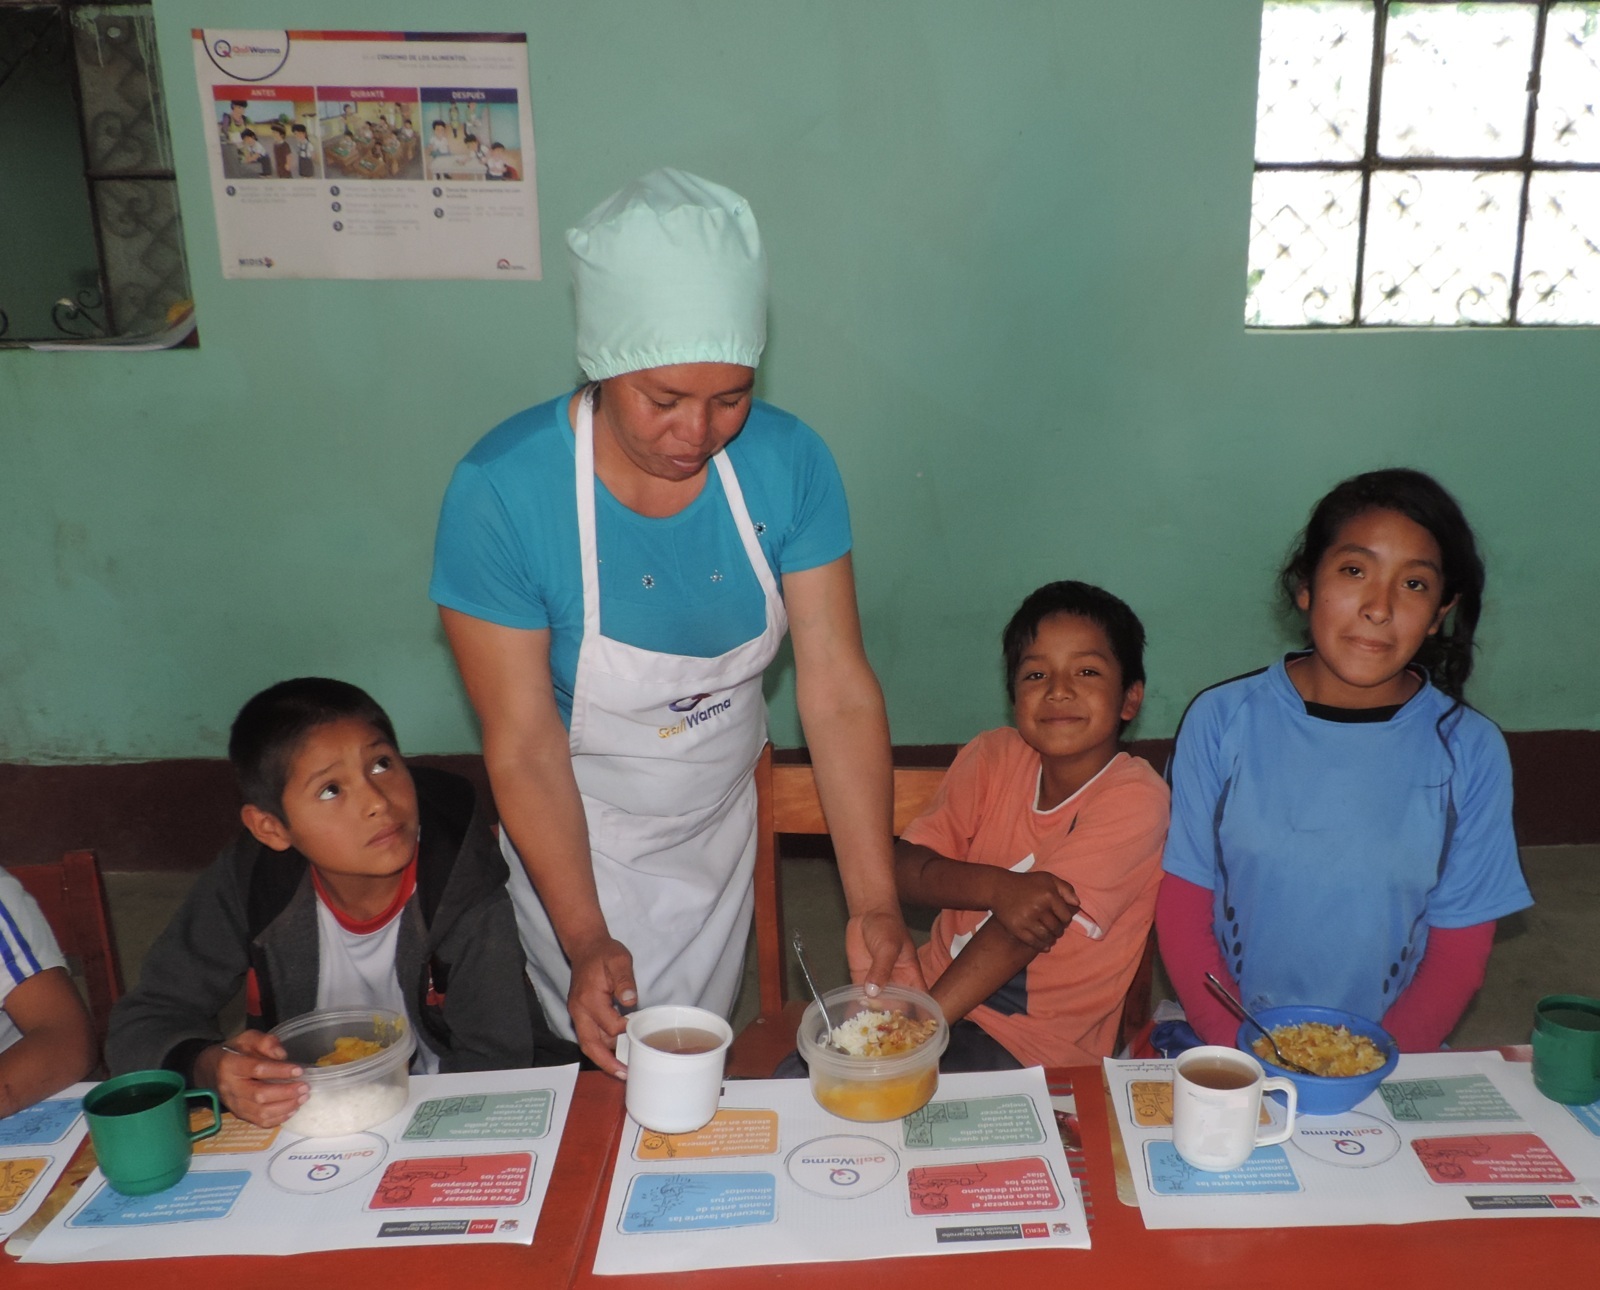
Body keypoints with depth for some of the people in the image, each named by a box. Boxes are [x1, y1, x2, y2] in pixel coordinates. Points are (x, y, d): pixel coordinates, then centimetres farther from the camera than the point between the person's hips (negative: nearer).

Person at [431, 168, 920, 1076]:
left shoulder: (788, 463, -19)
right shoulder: (501, 492, -27)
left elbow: (839, 691, -19)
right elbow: (523, 745, -22)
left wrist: (876, 904, -24)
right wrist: (584, 940, -29)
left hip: (723, 818, 3)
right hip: (575, 838, -3)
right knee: (615, 1073, 12)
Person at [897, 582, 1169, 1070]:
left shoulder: (1132, 797, -15)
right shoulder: (995, 754, 1)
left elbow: (1018, 936, -20)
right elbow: (907, 869, -5)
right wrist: (997, 887, -25)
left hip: (1035, 1048, -4)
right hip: (936, 986, 4)